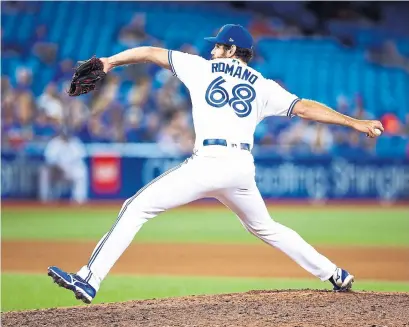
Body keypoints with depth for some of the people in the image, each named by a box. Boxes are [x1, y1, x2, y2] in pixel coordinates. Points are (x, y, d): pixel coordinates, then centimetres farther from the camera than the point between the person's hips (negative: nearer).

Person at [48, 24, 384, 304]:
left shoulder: (201, 67, 14)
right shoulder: (262, 86, 18)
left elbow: (151, 52, 18)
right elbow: (305, 107, 13)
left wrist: (111, 61, 29)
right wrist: (356, 122, 18)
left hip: (209, 162, -5)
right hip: (243, 168, 5)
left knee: (137, 207, -3)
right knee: (265, 228, 28)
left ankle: (90, 280, -16)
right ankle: (335, 274, 30)